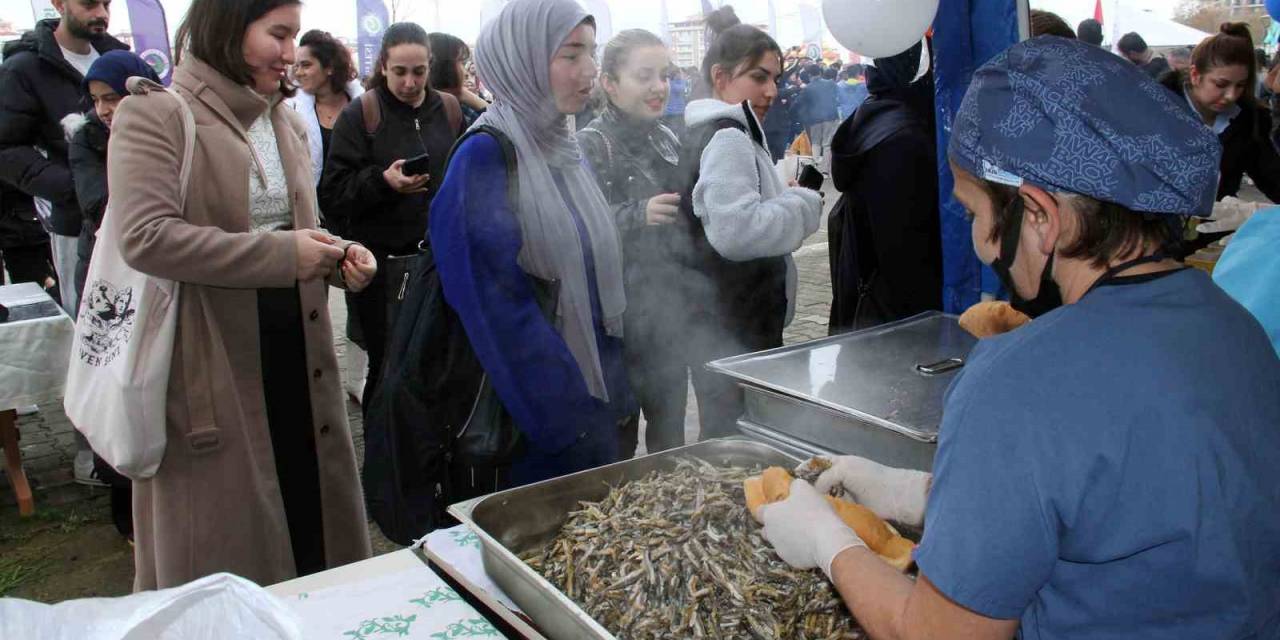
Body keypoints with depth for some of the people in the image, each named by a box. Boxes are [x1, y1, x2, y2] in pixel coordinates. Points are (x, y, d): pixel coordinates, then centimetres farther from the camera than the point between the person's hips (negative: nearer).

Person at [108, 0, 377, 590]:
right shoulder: (153, 116, -10)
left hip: (297, 352, 6)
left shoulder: (287, 123, 12)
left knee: (307, 504, 15)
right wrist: (282, 254, -22)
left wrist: (338, 257, -1)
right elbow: (146, 237, -22)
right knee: (224, 539, 8)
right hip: (209, 365, -6)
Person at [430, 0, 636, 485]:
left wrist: (612, 394, 10)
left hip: (591, 390, 7)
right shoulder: (484, 157, -16)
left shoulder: (565, 150, 8)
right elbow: (495, 304, -20)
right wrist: (563, 416, -20)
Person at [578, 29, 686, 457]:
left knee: (670, 435, 16)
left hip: (670, 308, 6)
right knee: (619, 437, 4)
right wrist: (639, 215, -28)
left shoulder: (667, 140, 10)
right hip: (619, 312, -6)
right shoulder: (590, 145, -10)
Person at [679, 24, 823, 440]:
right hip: (731, 328, -11)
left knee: (726, 437, 19)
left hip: (724, 320, 11)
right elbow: (736, 230, -30)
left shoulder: (713, 132, 17)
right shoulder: (727, 138, -16)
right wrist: (804, 204, -16)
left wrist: (788, 199, 15)